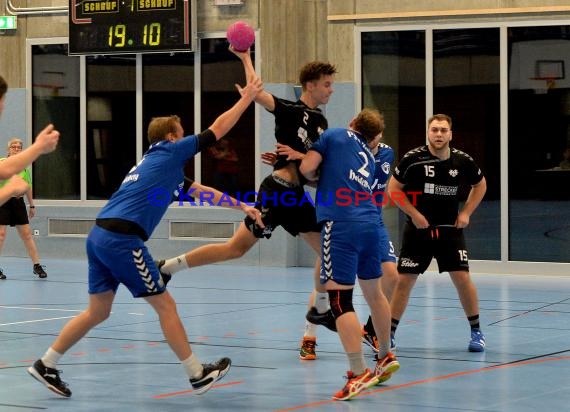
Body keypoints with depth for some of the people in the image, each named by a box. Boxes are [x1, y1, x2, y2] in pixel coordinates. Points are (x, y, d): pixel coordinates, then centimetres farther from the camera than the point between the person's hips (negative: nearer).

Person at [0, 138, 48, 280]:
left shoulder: (24, 166, 11)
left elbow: (28, 187, 18)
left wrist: (32, 205, 20)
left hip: (18, 201, 4)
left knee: (26, 234, 3)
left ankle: (36, 265, 8)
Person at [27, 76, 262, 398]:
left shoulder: (160, 163, 26)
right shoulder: (168, 152, 3)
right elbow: (217, 130, 6)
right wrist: (246, 98, 16)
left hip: (100, 235, 9)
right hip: (122, 239, -9)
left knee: (98, 312, 15)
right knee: (165, 305, 1)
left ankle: (46, 365, 17)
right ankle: (199, 374, 7)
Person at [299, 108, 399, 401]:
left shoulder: (334, 135, 9)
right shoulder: (369, 158, 25)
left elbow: (307, 169, 2)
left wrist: (317, 177, 23)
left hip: (341, 225, -7)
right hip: (371, 225, 7)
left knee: (340, 299, -7)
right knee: (373, 292, 22)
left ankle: (359, 372, -14)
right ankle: (386, 357, 37)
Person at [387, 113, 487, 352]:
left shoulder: (462, 161, -5)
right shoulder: (413, 159, -12)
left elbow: (480, 185, 14)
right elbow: (393, 188, -2)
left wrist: (466, 212, 4)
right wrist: (414, 213, -10)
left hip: (450, 229, 1)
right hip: (418, 229, -1)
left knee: (462, 278, -5)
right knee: (404, 280, -2)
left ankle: (476, 331, 11)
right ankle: (389, 333, 8)